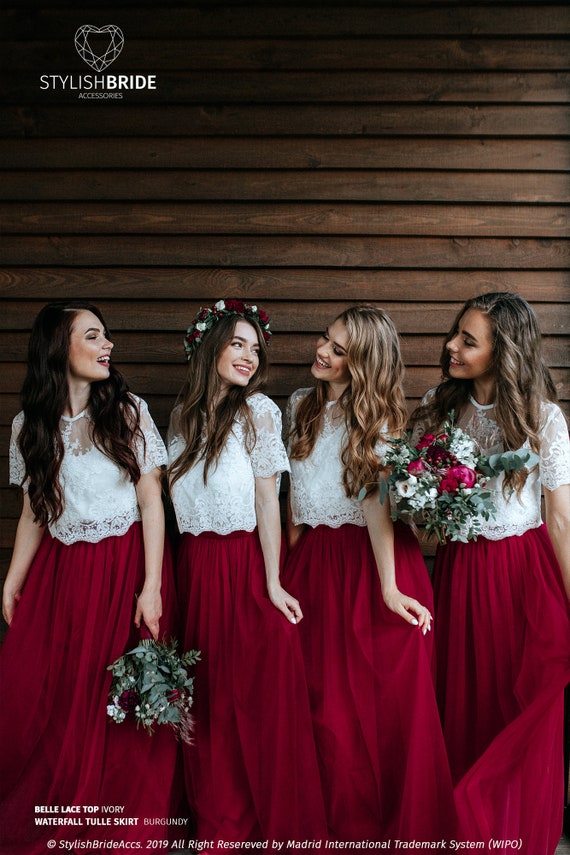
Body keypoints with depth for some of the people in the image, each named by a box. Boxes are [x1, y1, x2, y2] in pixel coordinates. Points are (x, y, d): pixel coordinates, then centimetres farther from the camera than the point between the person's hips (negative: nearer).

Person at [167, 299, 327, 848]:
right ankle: (219, 821, 30)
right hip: (193, 565, 4)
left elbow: (267, 499, -8)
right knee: (207, 696, 11)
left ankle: (276, 825, 21)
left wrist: (272, 582, -13)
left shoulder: (258, 411, -5)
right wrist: (167, 579, 6)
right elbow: (173, 494, 10)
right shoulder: (183, 414, 7)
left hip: (245, 564, -4)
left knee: (259, 692, 2)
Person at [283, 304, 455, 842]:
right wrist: (293, 552, 10)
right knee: (327, 701, 6)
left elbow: (375, 502, -13)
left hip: (368, 561, -4)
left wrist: (389, 588, -21)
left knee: (385, 695, 0)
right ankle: (346, 822, 24)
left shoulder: (376, 420, -4)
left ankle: (399, 825, 19)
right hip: (313, 561, 4)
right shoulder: (301, 405, 9)